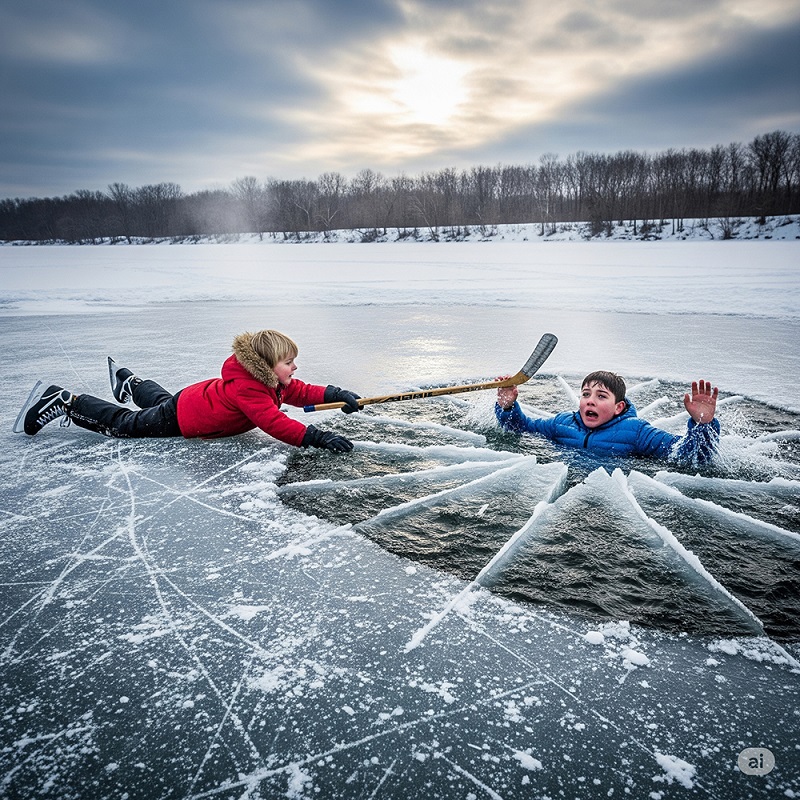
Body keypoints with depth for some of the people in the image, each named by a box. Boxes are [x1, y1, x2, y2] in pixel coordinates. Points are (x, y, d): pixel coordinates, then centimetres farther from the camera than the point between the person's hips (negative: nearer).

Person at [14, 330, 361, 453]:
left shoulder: (273, 382, -10)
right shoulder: (248, 389, -39)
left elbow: (300, 392, -2)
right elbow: (274, 423, -47)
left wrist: (335, 394, -16)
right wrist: (316, 437, -52)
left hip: (196, 397, 9)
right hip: (180, 419, -9)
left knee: (161, 400, 38)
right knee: (123, 423, 7)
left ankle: (128, 380, 62)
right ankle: (64, 401, 17)